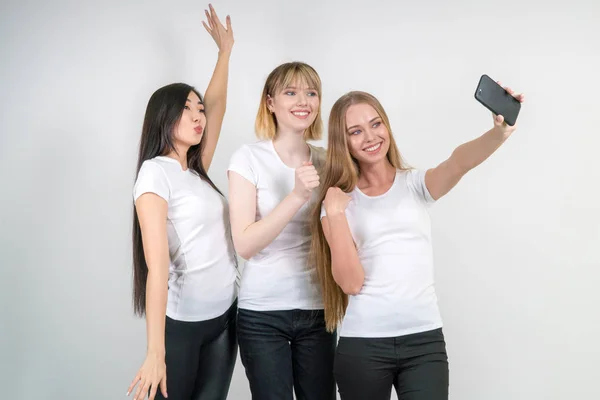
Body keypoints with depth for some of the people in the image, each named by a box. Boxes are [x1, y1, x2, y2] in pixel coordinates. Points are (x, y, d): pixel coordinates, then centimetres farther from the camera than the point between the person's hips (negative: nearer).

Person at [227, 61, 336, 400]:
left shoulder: (327, 162, 4)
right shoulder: (249, 158, -7)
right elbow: (245, 244, -16)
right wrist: (298, 195, -24)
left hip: (317, 310, 3)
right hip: (263, 313, -3)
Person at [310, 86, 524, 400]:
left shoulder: (416, 184, 5)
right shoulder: (338, 200, 2)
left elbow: (460, 162, -17)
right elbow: (351, 282, -8)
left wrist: (499, 132, -35)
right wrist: (335, 213, -15)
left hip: (424, 338, 0)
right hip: (362, 343, 0)